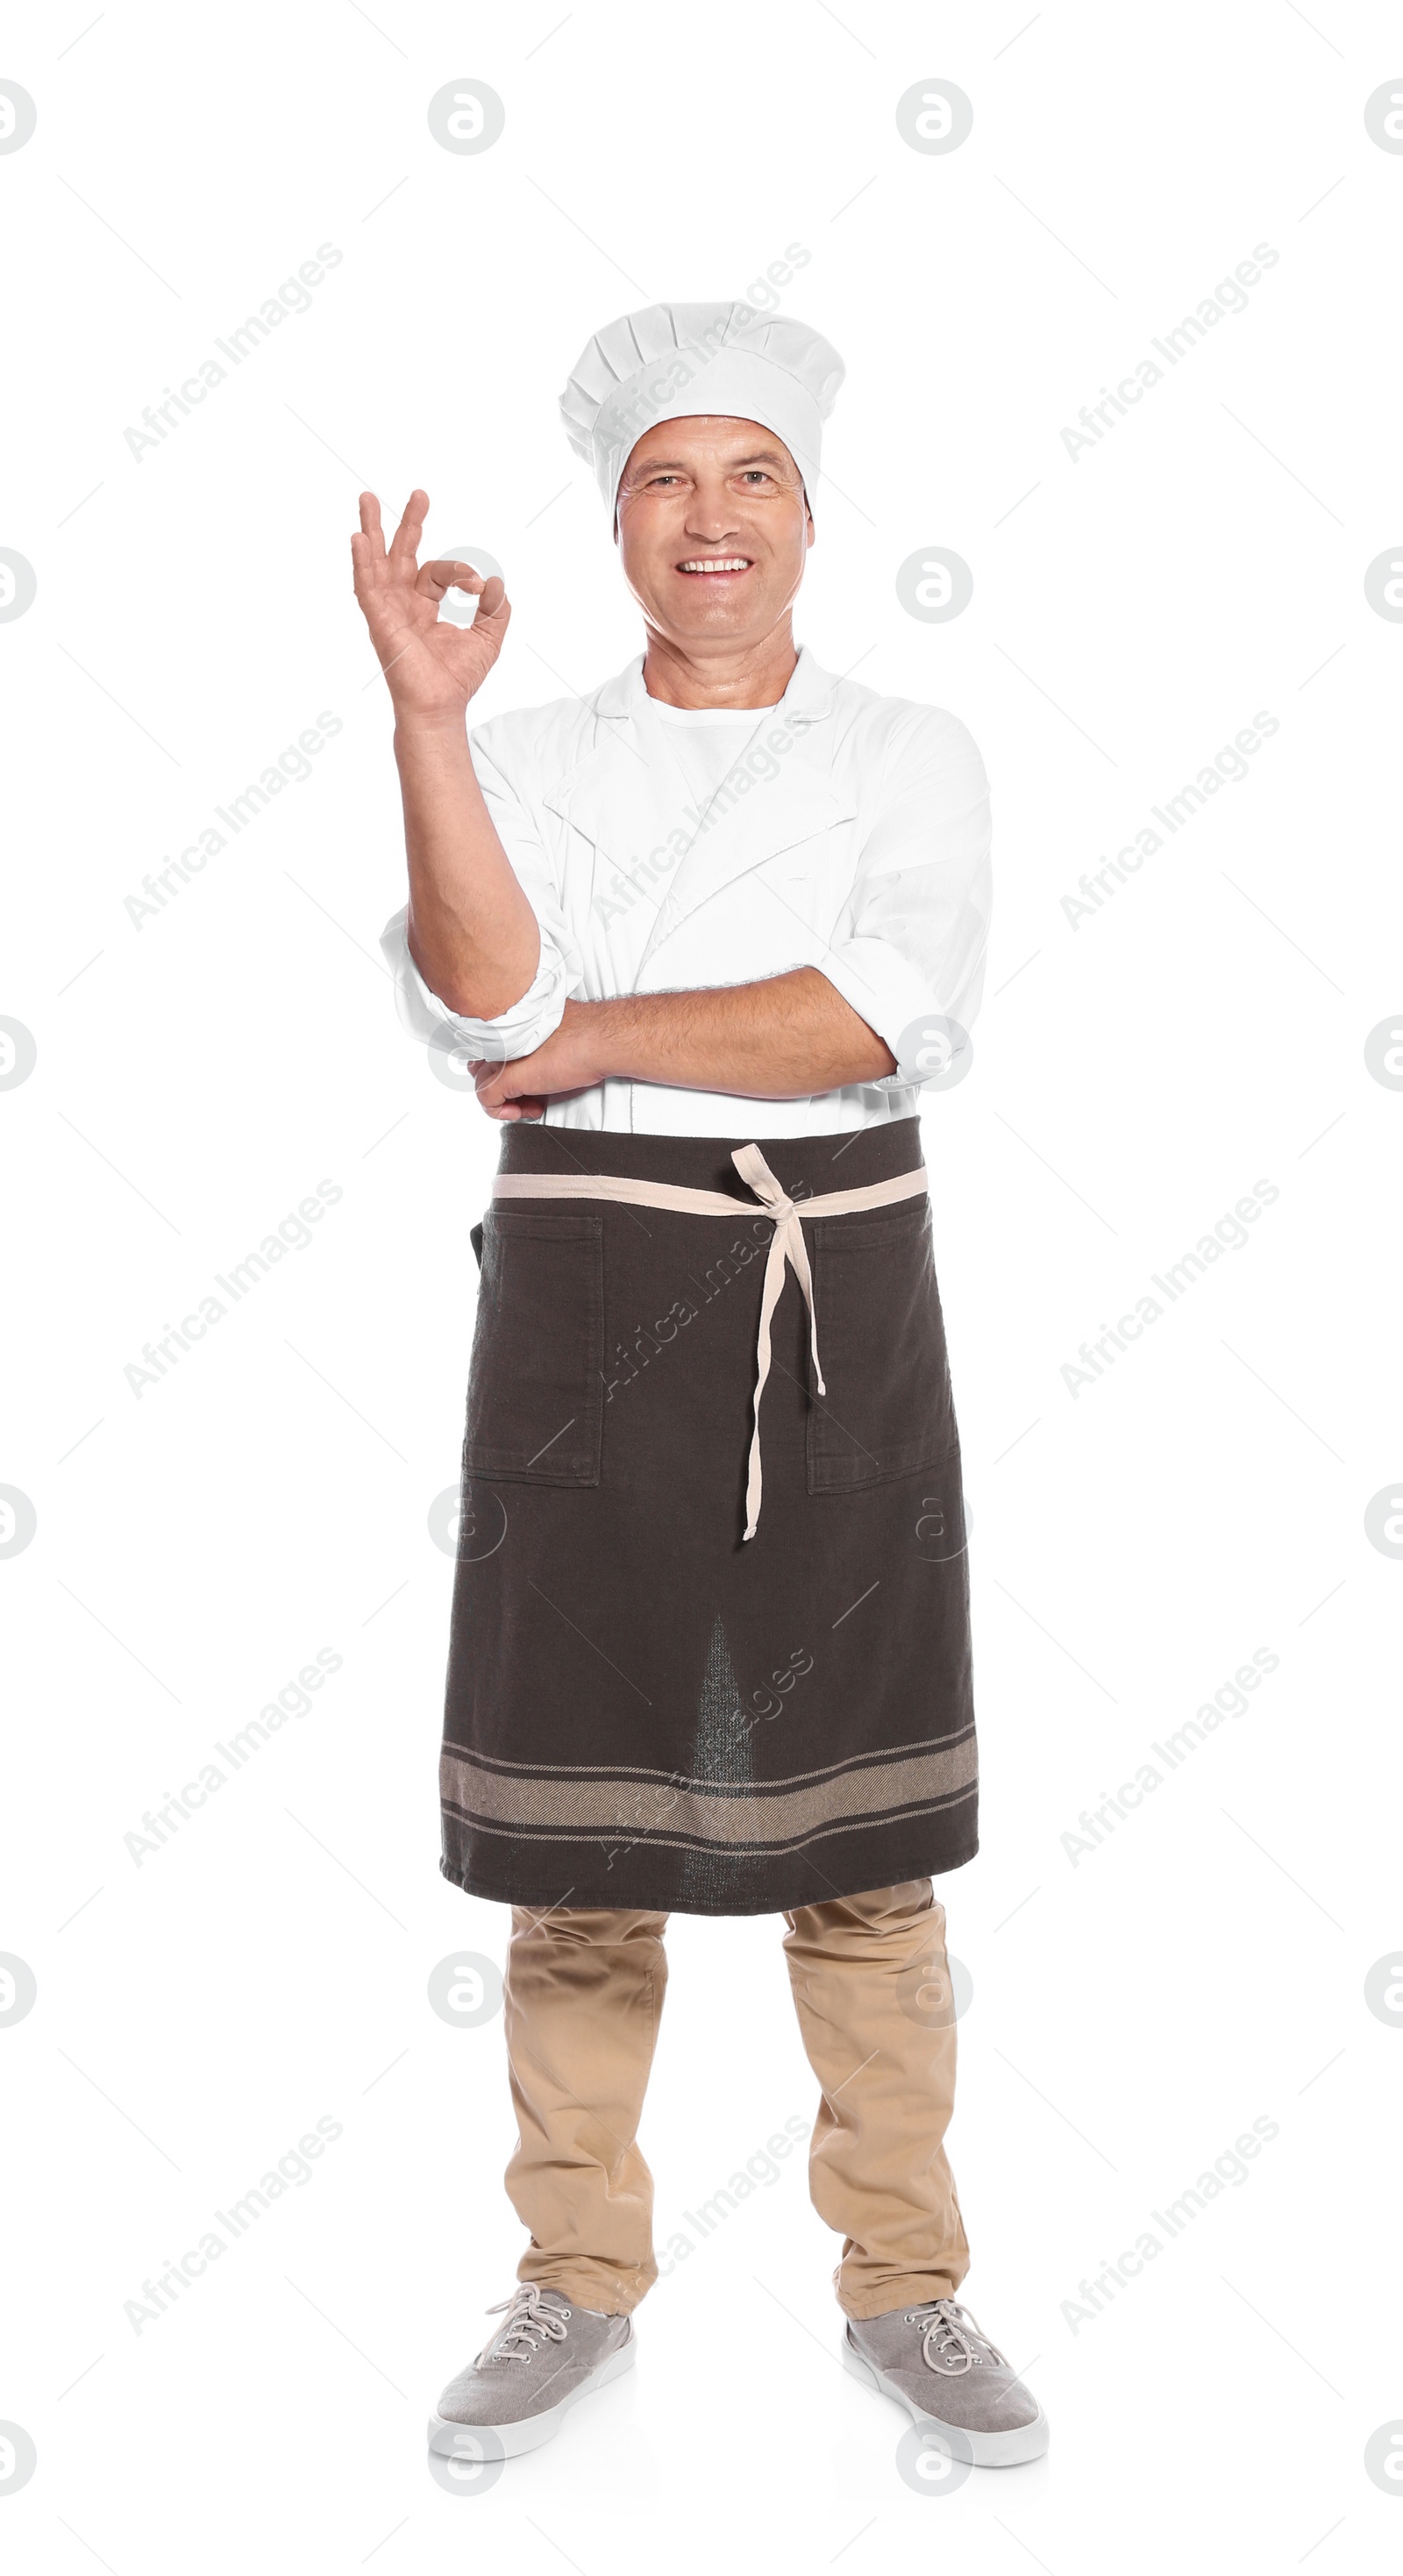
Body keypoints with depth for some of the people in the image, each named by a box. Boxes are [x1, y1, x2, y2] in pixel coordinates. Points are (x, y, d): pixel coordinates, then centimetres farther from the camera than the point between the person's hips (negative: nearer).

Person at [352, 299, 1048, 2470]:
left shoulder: (913, 755, 7)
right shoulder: (532, 757, 8)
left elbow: (896, 1012, -11)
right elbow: (482, 1001, -12)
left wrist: (589, 1042, -10)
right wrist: (425, 708, -19)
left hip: (842, 1305, 0)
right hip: (591, 1297, 0)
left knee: (863, 1823, 7)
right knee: (582, 1807, 6)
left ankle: (904, 2285, 22)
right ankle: (580, 2285, 22)